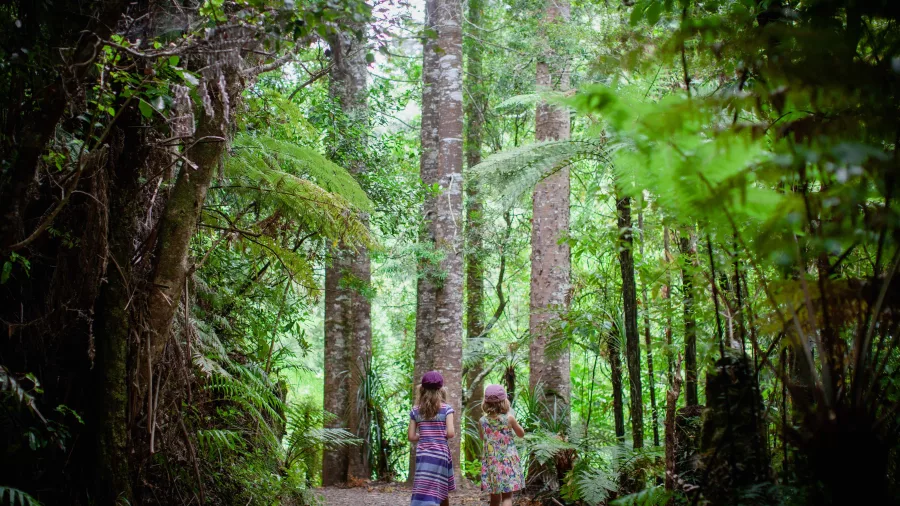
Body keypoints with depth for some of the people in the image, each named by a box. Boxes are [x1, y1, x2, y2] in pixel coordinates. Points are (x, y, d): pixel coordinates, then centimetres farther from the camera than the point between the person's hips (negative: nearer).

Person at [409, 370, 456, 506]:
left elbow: (411, 437, 3)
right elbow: (451, 433, -11)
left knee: (423, 492, -3)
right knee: (442, 488, 14)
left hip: (423, 453, 1)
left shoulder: (416, 411, 4)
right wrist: (442, 435, 9)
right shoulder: (446, 409, -4)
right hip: (441, 453, -1)